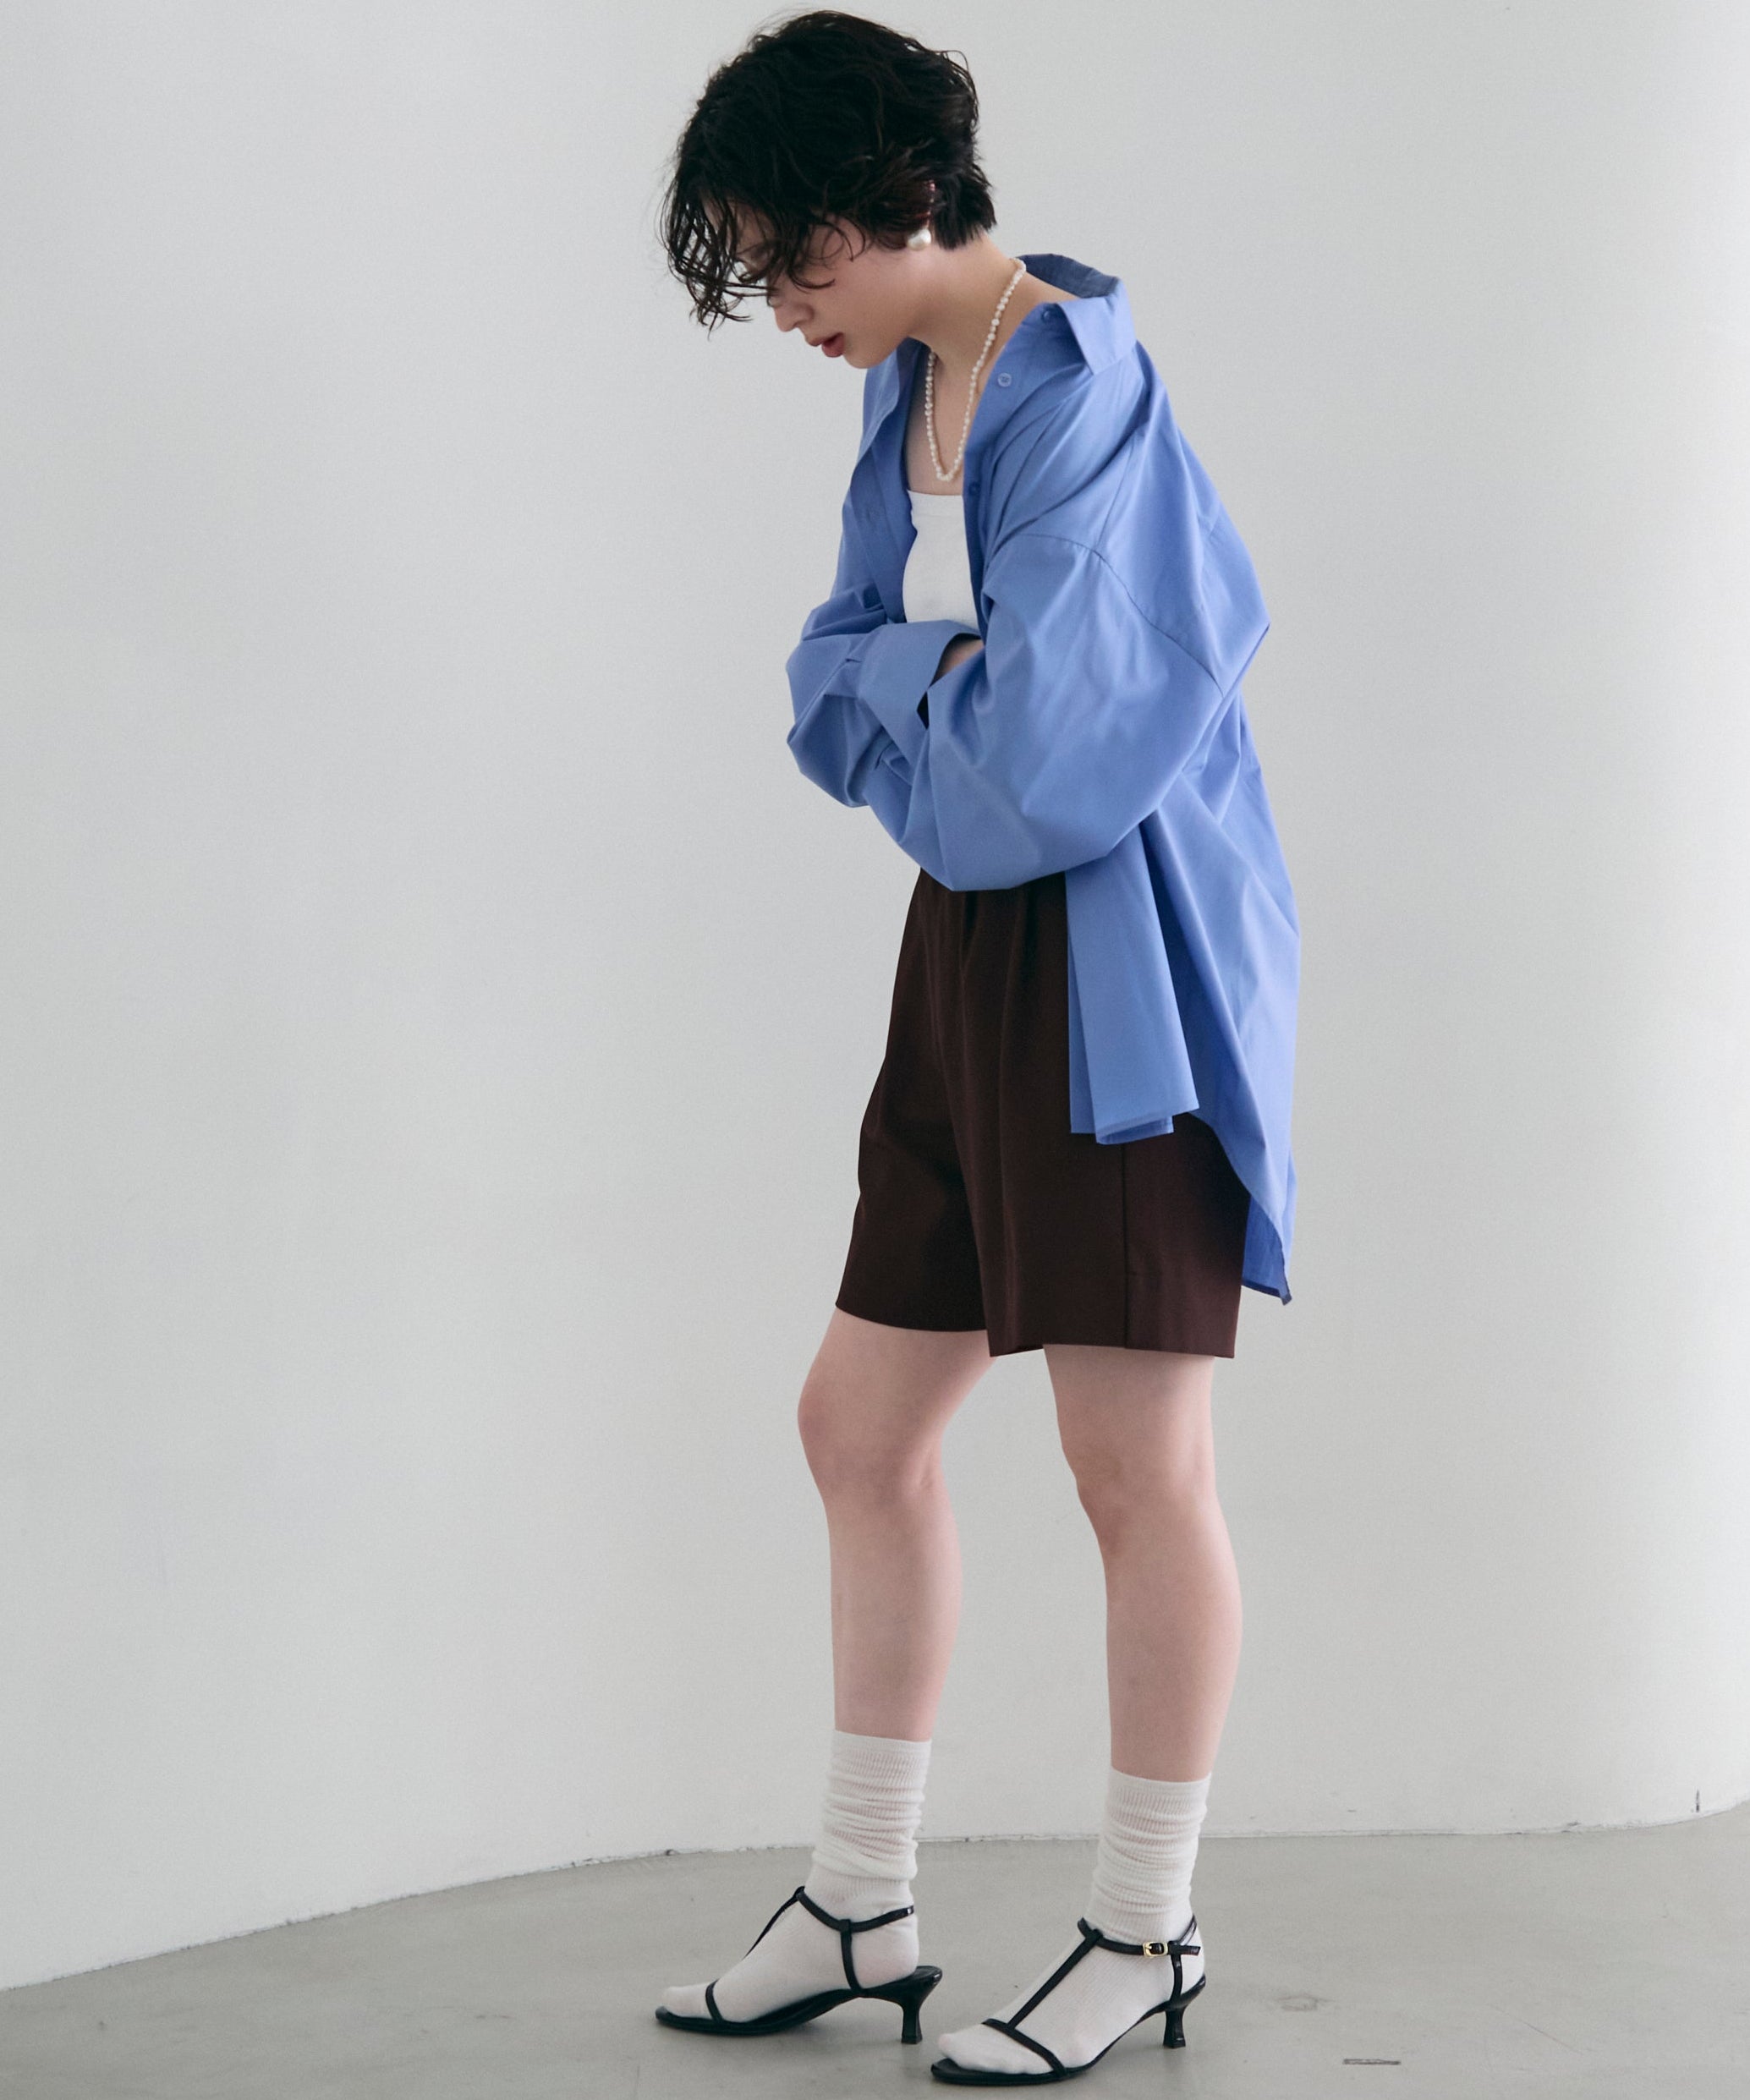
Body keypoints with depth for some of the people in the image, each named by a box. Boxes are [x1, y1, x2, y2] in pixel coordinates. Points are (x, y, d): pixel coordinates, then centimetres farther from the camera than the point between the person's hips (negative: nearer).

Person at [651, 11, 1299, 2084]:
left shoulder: (1076, 389, -17)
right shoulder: (909, 386, 11)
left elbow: (1043, 735, -22)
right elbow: (833, 690, 10)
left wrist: (910, 683, -3)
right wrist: (952, 683, -9)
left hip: (1120, 960, -10)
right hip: (973, 945, 10)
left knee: (1137, 1462, 0)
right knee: (859, 1423, 12)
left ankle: (1146, 1931, 16)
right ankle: (862, 1903, 24)